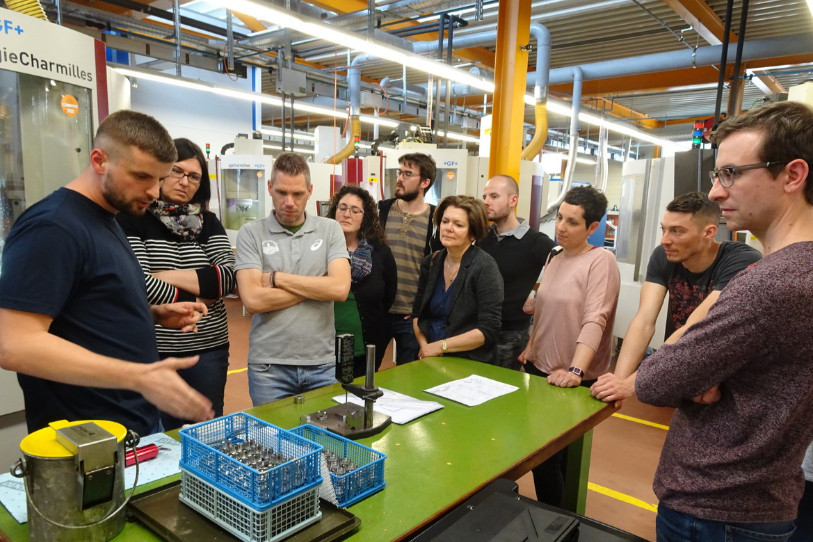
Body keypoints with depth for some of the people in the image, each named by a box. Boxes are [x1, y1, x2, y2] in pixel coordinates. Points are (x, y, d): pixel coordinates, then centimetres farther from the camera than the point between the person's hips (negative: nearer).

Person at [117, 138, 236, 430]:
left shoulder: (208, 222, 8)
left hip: (209, 350, 4)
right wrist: (195, 301, -10)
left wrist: (170, 276, -12)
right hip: (154, 351, -3)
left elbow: (228, 277, -6)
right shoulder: (131, 219, -4)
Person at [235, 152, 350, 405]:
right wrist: (317, 287, -10)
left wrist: (277, 278, -10)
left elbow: (340, 288, -11)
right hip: (269, 366, -1)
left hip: (323, 364, 2)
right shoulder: (251, 233, -2)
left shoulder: (330, 229, 2)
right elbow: (253, 300, -13)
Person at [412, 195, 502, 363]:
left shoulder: (485, 268, -12)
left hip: (470, 364, -3)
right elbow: (418, 314, 10)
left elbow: (488, 330, -16)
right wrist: (425, 347, -6)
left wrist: (441, 346, -14)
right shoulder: (431, 263, 3)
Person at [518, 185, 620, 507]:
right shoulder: (555, 259, 10)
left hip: (573, 380, -7)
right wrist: (530, 349, 13)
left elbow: (594, 320, -24)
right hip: (540, 369, 7)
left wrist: (576, 371, -32)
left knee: (547, 457, 1)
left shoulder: (601, 260, -14)